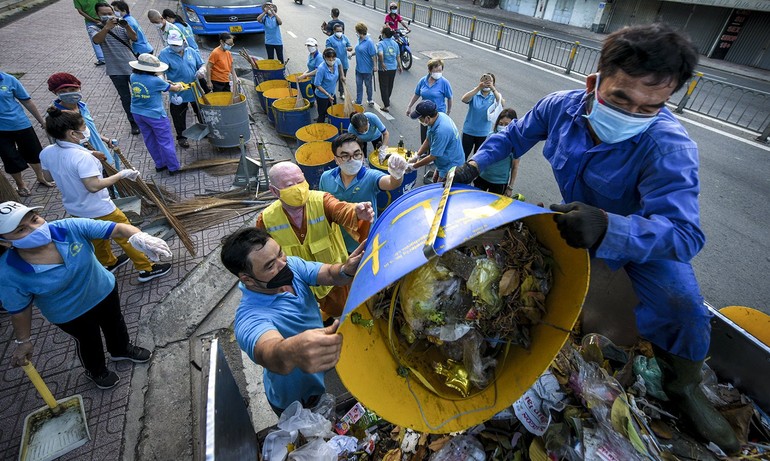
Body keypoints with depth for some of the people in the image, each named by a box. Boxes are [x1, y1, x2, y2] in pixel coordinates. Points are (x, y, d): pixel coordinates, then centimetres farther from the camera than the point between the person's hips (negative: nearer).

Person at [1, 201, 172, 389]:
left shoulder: (71, 227, -30)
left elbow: (117, 229, -37)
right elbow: (19, 310, -15)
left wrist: (139, 237, -58)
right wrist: (23, 341, -2)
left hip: (105, 290, 2)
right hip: (71, 314, -2)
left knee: (115, 323, 28)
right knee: (89, 342, 23)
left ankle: (122, 349, 62)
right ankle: (96, 371, 56)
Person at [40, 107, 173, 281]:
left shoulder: (46, 153, -5)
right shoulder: (81, 156, -31)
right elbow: (93, 186, -36)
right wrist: (122, 174, -28)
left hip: (74, 208, 9)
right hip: (99, 210, -8)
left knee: (97, 237, 29)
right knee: (127, 237, 7)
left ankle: (109, 263, 50)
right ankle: (146, 269, 18)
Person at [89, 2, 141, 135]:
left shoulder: (121, 25, 4)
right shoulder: (94, 28, -2)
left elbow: (134, 38, -11)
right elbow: (97, 40, -23)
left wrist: (126, 25, -29)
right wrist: (107, 27, -36)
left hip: (132, 66, 1)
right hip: (116, 71, -1)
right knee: (126, 98, 8)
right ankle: (134, 123, 20)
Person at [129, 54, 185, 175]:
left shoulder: (133, 77, -1)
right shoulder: (155, 81, -20)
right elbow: (173, 88, -4)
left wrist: (165, 83, 14)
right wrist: (179, 86, 18)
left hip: (137, 114, 7)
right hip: (155, 115, -7)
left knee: (150, 141, 17)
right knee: (165, 142, 4)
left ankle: (160, 165, 30)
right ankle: (173, 168, 12)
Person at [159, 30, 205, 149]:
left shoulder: (191, 51, 2)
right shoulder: (164, 54, -9)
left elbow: (201, 65, 10)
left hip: (195, 90, 3)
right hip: (178, 93, -3)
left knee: (201, 113, 18)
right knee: (179, 117, 8)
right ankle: (181, 137, 24)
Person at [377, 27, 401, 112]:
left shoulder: (381, 43, -14)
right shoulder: (395, 43, 4)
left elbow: (380, 54, -33)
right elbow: (397, 57, 12)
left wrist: (382, 63, -21)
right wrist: (400, 66, 23)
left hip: (384, 69, -6)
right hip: (393, 68, 6)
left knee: (384, 87, 3)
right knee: (390, 85, 22)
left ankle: (386, 106, 0)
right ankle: (387, 100, 44)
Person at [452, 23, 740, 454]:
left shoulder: (669, 146, -36)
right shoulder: (561, 105, -23)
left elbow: (684, 233, -43)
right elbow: (514, 135, -4)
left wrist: (608, 228, -62)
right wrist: (475, 164, -17)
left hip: (647, 232, -3)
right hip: (579, 219, 4)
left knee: (685, 308, -16)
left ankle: (683, 386, 17)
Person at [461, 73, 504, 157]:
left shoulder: (495, 95, -4)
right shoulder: (475, 93, -7)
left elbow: (502, 104, -24)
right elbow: (464, 99, -27)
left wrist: (493, 89, -34)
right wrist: (478, 88, -35)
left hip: (484, 132, 1)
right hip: (469, 130, -1)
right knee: (464, 154, 7)